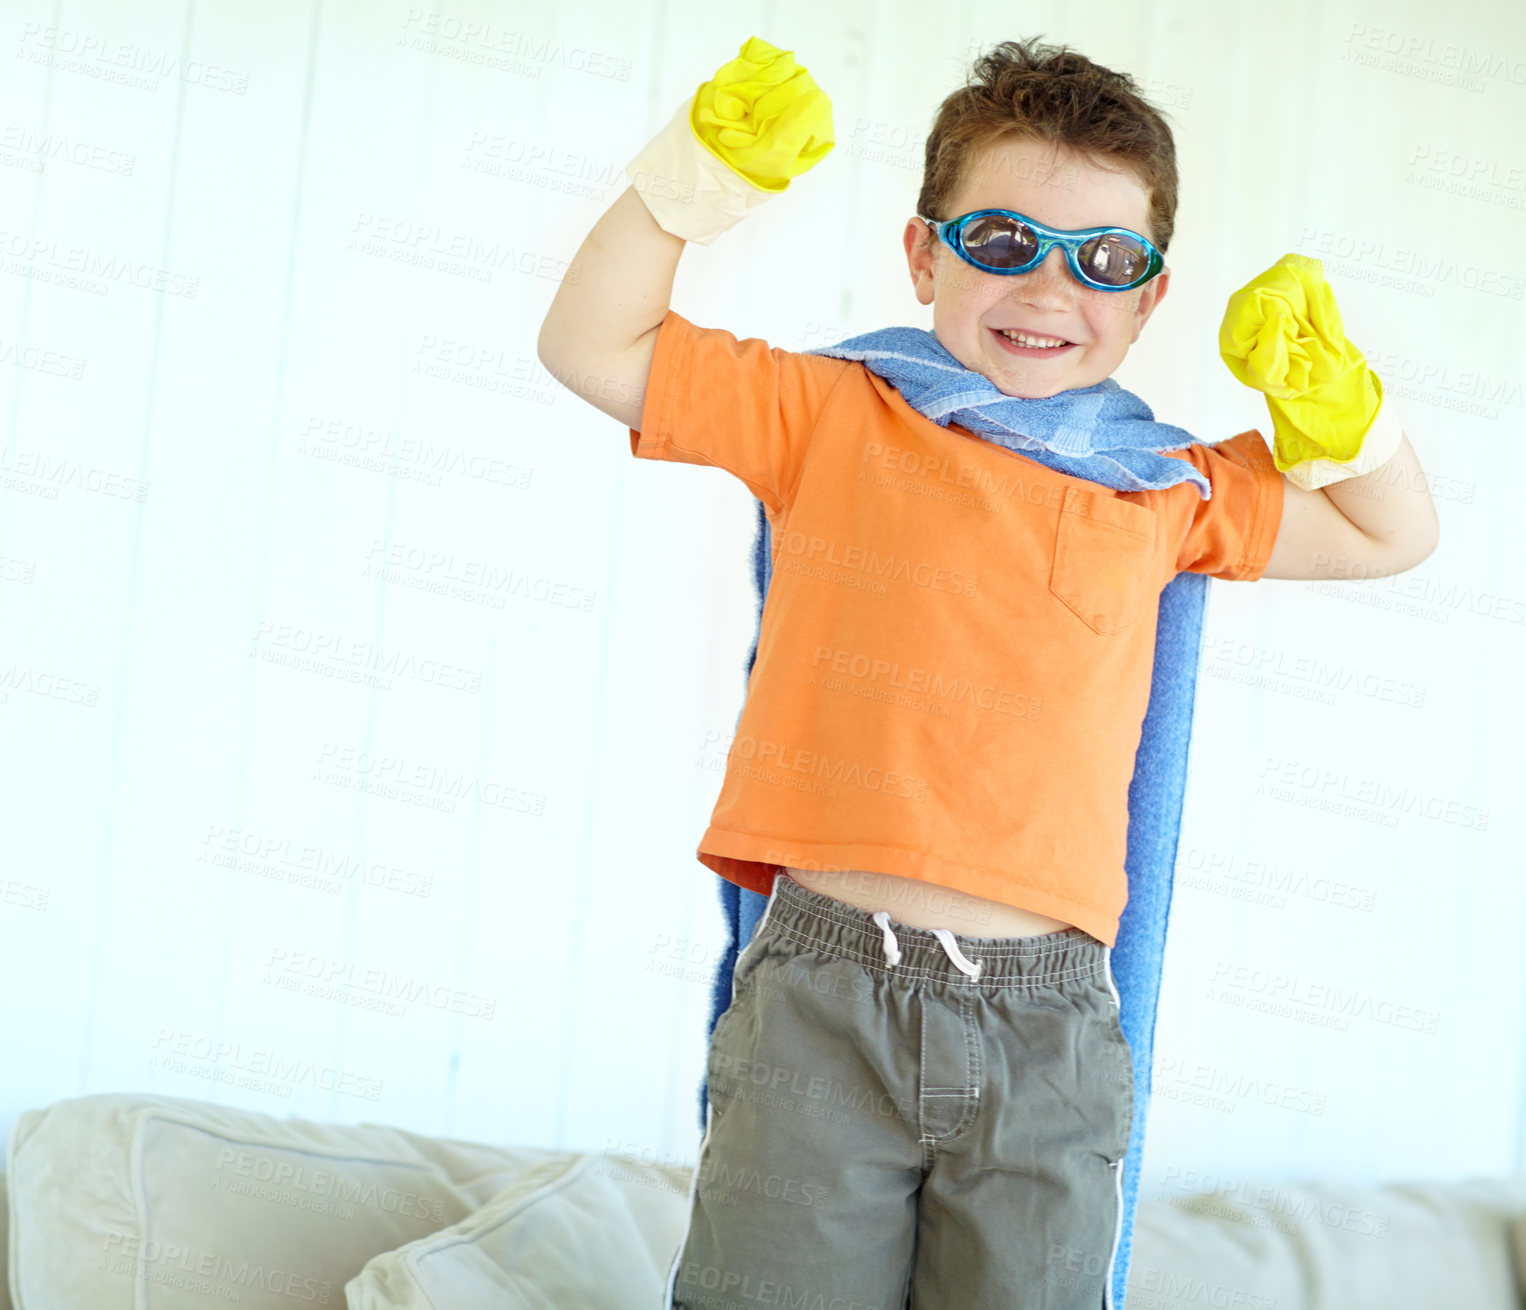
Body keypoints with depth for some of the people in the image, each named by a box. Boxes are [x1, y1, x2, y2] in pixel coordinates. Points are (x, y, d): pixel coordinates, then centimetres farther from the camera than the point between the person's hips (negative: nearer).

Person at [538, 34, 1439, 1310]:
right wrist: (698, 175, -3)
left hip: (1048, 1022, 2)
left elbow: (1392, 535, 26)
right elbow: (593, 346, 8)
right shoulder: (831, 416, 8)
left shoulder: (1162, 491, 15)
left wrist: (1327, 396, 8)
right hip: (822, 1000, -2)